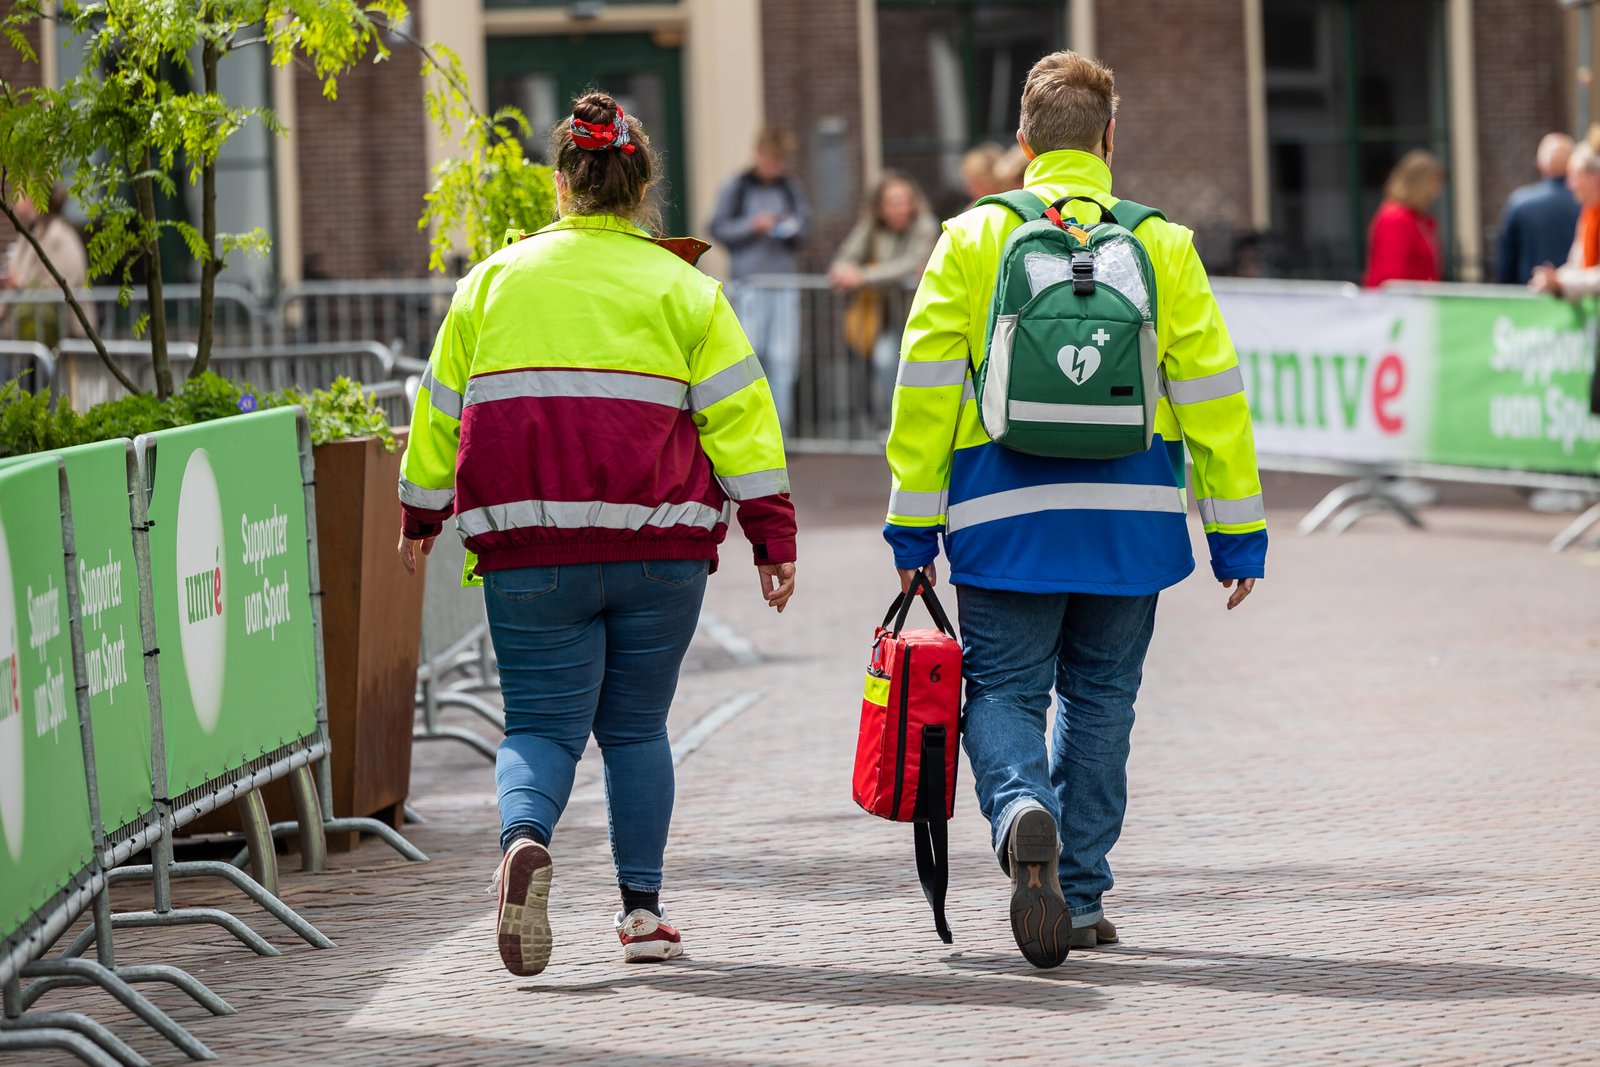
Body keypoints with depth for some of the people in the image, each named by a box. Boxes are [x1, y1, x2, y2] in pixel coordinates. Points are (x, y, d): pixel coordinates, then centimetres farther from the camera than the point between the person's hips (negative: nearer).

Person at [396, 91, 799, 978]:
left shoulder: (494, 280, 8)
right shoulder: (681, 287, 5)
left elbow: (442, 406, 15)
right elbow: (739, 414, 0)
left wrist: (421, 515, 28)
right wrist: (772, 536, 2)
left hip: (532, 550, 0)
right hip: (660, 551, 0)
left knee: (543, 725, 2)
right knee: (636, 726, 14)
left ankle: (523, 836, -29)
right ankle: (641, 909, 8)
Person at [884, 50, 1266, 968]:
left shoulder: (972, 240, 1)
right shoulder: (1163, 246, 3)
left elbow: (926, 392, -1)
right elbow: (1212, 396, 2)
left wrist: (914, 528, 4)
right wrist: (1240, 536, 7)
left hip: (1006, 515, -1)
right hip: (1131, 515, 1)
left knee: (1005, 690, 5)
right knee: (1099, 697, 14)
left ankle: (1022, 809, -25)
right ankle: (1081, 893, 16)